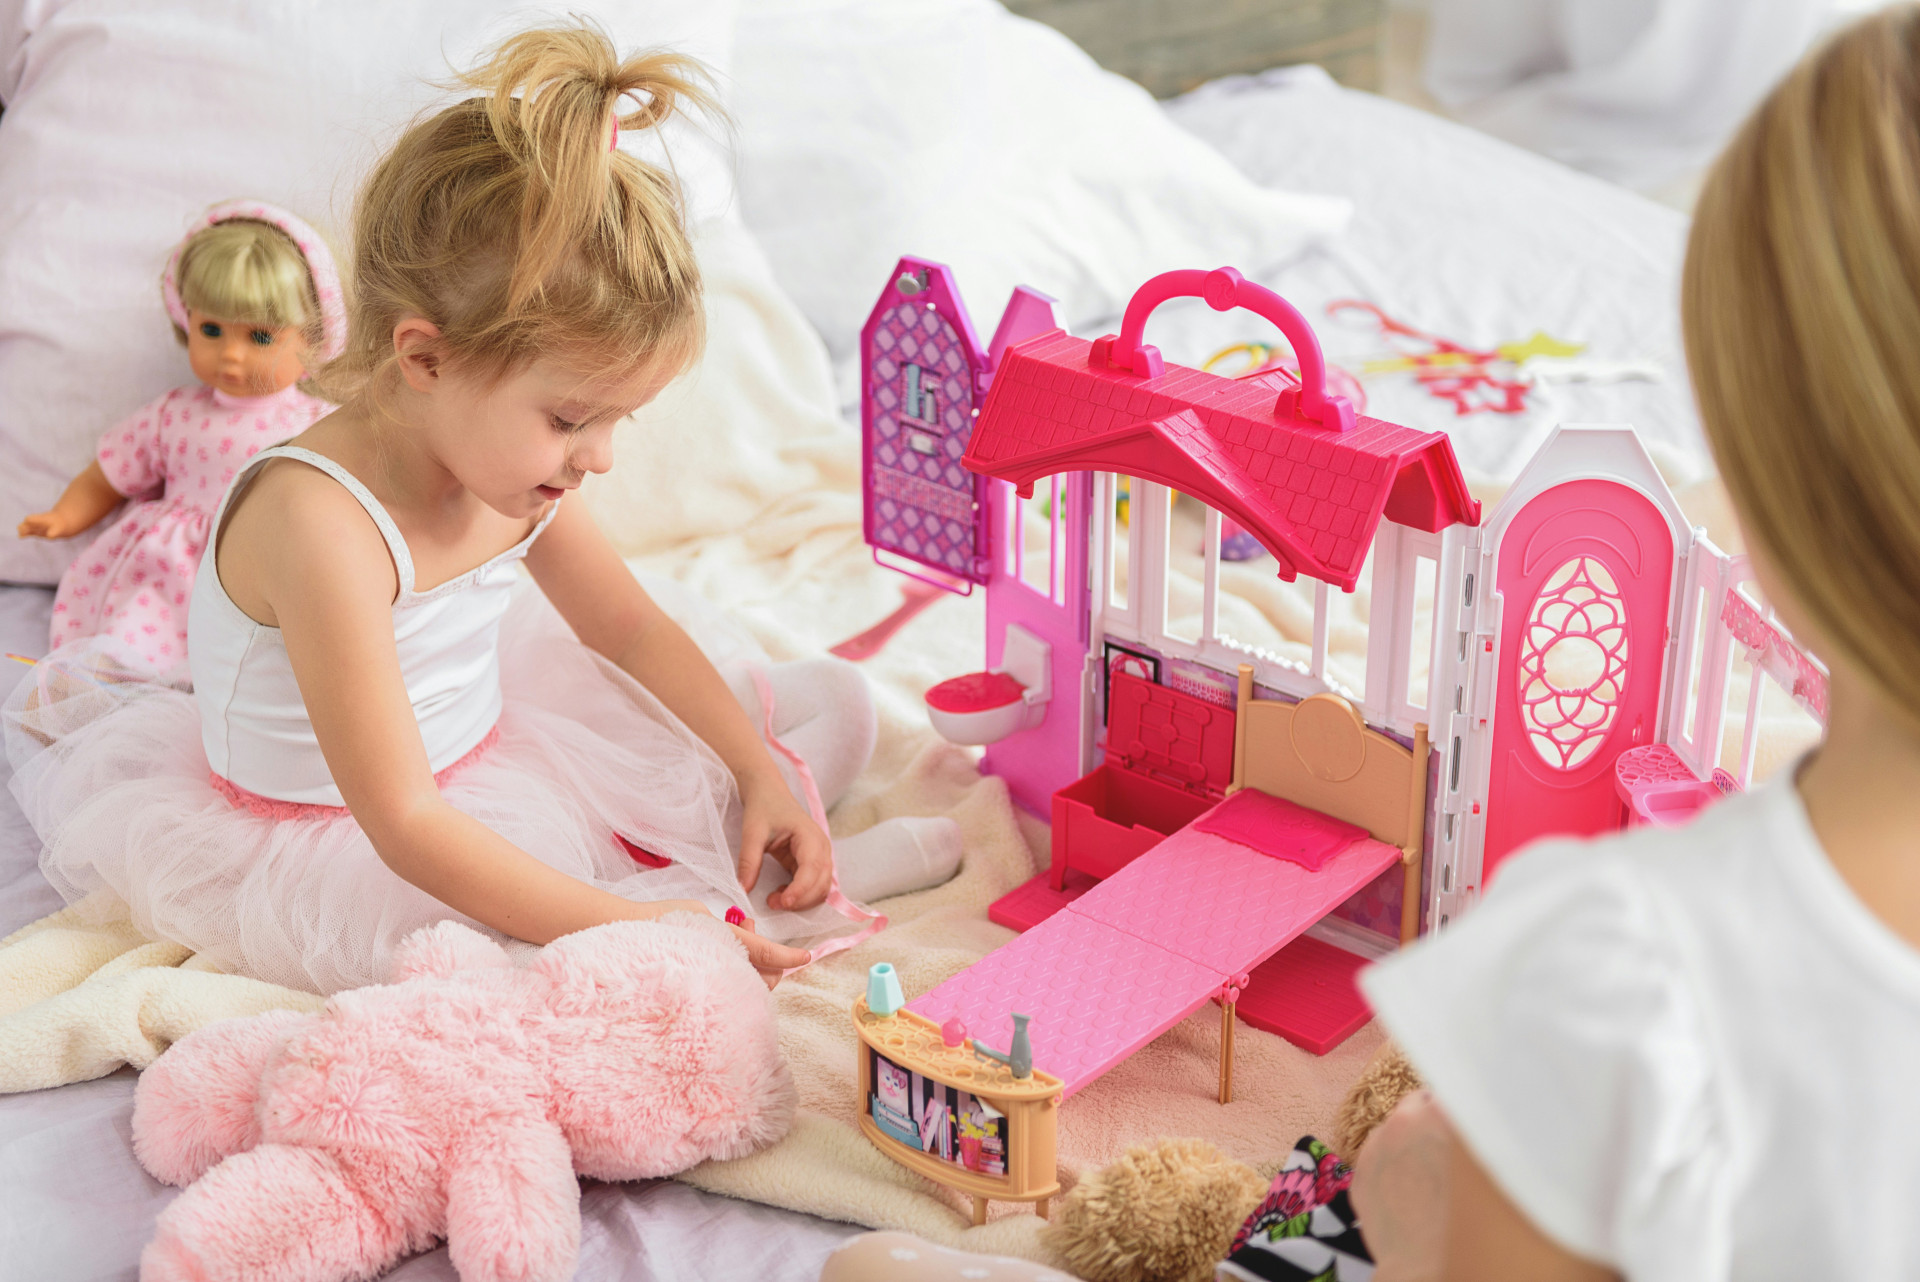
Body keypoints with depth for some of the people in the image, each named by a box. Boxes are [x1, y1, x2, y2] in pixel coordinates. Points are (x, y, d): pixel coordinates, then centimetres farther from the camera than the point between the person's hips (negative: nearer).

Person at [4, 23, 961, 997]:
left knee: (832, 701, 5)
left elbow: (630, 625, 8)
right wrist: (630, 925, -37)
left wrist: (760, 772, -4)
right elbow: (406, 825, -35)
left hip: (484, 743, 8)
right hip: (336, 840, -7)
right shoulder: (323, 519, -34)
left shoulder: (509, 464, -9)